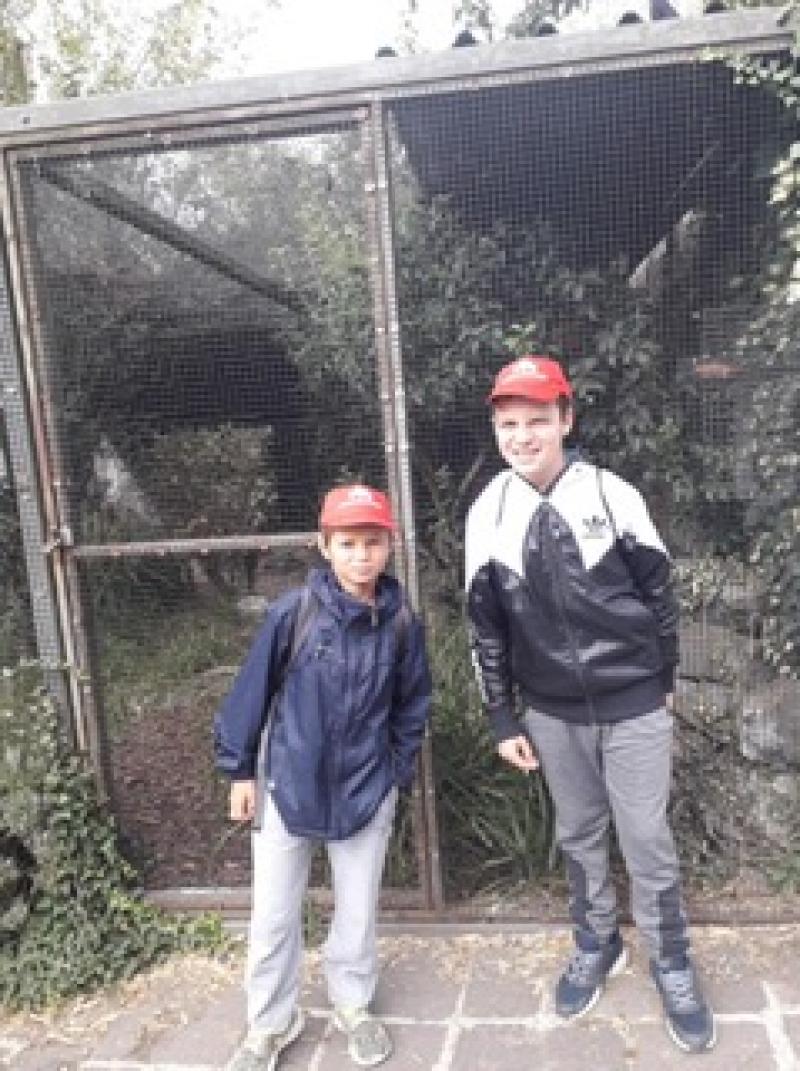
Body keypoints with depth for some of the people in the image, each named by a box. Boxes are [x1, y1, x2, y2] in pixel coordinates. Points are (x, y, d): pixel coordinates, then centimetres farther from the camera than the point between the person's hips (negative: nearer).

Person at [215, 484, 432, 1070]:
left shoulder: (402, 622, -9)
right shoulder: (294, 611, -16)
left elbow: (412, 704, 4)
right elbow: (254, 688, -7)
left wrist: (398, 771, 4)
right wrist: (241, 770, -3)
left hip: (366, 791, 2)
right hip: (288, 784, -1)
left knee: (358, 911, 17)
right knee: (273, 916, 11)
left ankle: (353, 1006, 43)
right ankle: (271, 1024, 35)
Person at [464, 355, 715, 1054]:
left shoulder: (613, 495, -11)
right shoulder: (488, 514, -6)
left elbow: (658, 591, 1)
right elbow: (486, 624, 1)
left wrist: (665, 678, 9)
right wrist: (502, 718, 2)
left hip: (634, 705, -2)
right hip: (552, 714, 2)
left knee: (647, 841, 8)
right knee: (579, 837, 18)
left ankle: (672, 964, 32)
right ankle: (596, 945, 41)